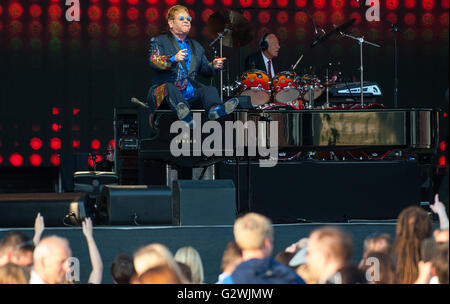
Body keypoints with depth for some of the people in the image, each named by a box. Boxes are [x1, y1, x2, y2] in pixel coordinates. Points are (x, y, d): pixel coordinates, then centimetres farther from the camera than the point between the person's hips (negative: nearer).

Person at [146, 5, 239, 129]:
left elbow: (204, 70, 24)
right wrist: (173, 59, -28)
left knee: (210, 90, -22)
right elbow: (154, 62, -8)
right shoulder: (159, 41, 10)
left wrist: (213, 66, -1)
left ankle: (214, 109, -58)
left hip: (190, 94, 4)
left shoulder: (196, 47, 27)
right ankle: (182, 110, -68)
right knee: (169, 87, -36)